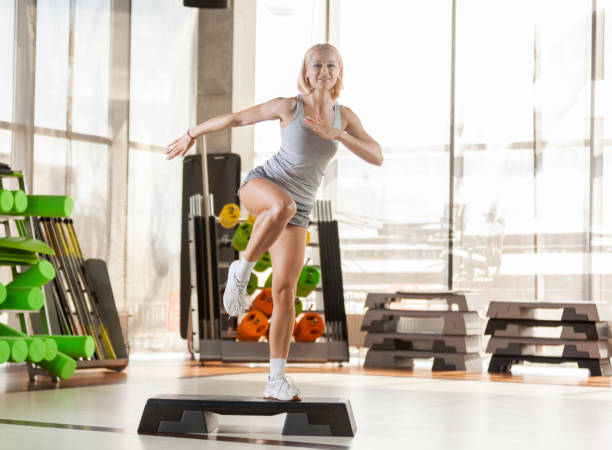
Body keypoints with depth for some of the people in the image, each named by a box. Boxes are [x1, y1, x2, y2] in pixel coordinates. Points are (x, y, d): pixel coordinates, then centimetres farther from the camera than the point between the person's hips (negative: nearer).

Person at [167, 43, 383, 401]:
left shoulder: (345, 116, 4)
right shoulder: (288, 106, -7)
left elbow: (377, 158, -6)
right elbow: (235, 118, 3)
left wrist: (335, 134, -20)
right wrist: (191, 135, 11)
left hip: (298, 212, 4)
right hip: (261, 184, -4)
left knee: (285, 292, -6)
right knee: (284, 205, -43)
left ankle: (277, 379, 0)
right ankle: (241, 270, -22)